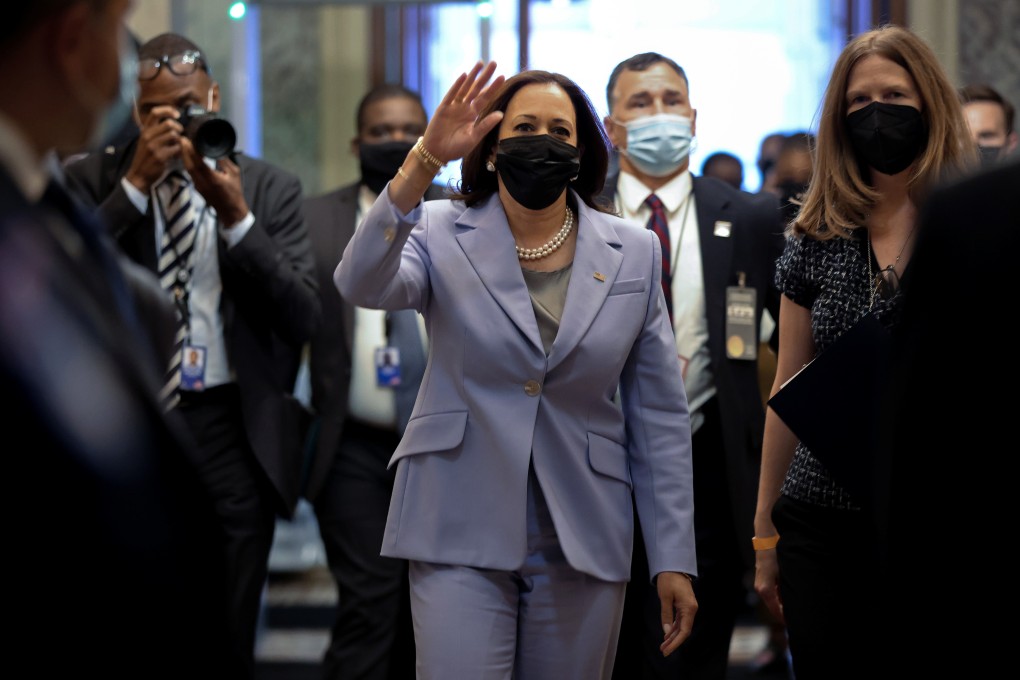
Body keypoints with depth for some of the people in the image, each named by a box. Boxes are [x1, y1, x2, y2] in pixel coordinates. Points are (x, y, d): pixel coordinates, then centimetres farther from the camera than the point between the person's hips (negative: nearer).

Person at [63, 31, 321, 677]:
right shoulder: (93, 181, 4)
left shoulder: (270, 187, 5)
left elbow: (304, 318, -4)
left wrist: (235, 216, -15)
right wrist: (136, 183, -15)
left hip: (231, 430, 0)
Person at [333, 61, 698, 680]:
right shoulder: (443, 235, 0)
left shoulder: (634, 253, 5)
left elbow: (660, 418, 5)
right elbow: (361, 285, -22)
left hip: (583, 544, 2)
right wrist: (424, 161, -32)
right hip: (462, 534, -2)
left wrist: (674, 558, 2)